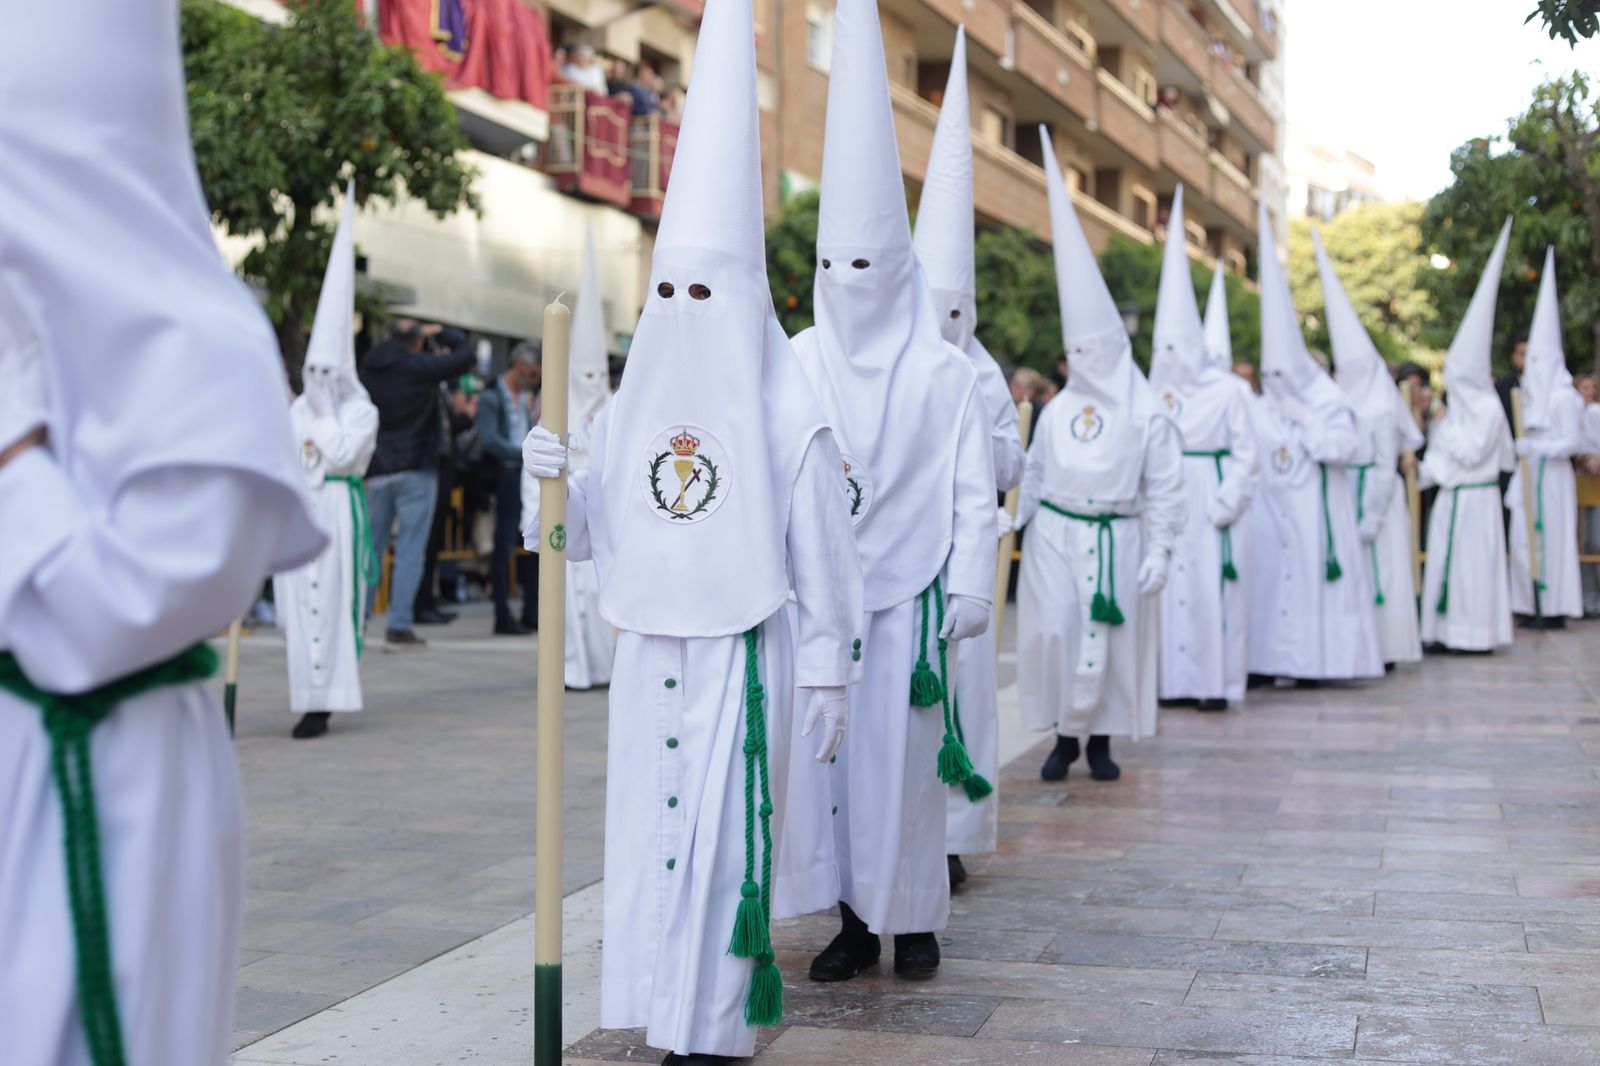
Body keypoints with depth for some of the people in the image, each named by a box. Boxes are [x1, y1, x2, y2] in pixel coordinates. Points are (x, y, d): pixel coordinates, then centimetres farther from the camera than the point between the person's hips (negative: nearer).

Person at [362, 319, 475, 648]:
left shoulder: (370, 368, 10)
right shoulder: (420, 367, -8)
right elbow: (465, 354, -1)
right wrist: (441, 333, 10)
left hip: (376, 472, 5)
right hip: (416, 471, -5)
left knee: (371, 548, 13)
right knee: (410, 550, -4)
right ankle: (398, 627, -7)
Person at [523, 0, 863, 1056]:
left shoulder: (787, 420, -9)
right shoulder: (629, 412, 5)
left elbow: (824, 557, -5)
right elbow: (590, 535, 10)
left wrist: (829, 677, -4)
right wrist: (553, 479, -9)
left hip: (743, 661, -5)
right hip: (649, 658, 5)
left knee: (723, 850, -2)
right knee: (652, 840, 10)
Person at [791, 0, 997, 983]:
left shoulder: (944, 371, -1)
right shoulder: (798, 364, 4)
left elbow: (974, 493, 0)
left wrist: (971, 589, -4)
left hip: (910, 591, -2)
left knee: (908, 753, 2)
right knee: (836, 748, 4)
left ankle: (915, 916, 17)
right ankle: (857, 917, 16)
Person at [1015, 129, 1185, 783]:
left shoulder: (1147, 414, -1)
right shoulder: (1057, 411, 9)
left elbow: (1165, 488, -1)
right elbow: (1032, 474, 10)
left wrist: (1160, 550, -7)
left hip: (1115, 537, -2)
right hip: (1055, 533, 2)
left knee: (1111, 639, 2)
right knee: (1054, 631, -4)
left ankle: (1100, 738, 14)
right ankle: (1064, 734, 9)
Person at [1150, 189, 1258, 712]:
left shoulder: (1229, 391, -2)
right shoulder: (1154, 392, 8)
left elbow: (1245, 453, -3)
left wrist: (1226, 505, -9)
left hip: (1207, 500, -4)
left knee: (1211, 587, -3)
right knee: (1167, 585, 4)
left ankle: (1216, 682, 4)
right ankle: (1173, 679, 11)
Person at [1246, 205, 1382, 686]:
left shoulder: (1328, 405, 0)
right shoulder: (1259, 411, 9)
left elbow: (1343, 447, -13)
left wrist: (1304, 421, -11)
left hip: (1313, 510, -3)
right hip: (1269, 509, 3)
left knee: (1311, 577, -3)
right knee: (1266, 575, -2)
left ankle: (1310, 660, 1)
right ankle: (1265, 659, 2)